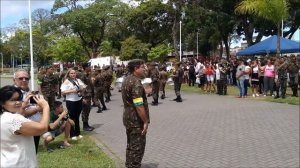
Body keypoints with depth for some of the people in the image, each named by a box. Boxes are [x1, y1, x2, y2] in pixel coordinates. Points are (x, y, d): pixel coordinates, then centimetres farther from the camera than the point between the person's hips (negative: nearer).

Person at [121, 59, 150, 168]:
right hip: (136, 119, -10)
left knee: (131, 145, 20)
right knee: (137, 147, 2)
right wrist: (145, 121, -19)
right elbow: (139, 105, -25)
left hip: (128, 117, 10)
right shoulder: (135, 82, -22)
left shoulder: (127, 80, 10)